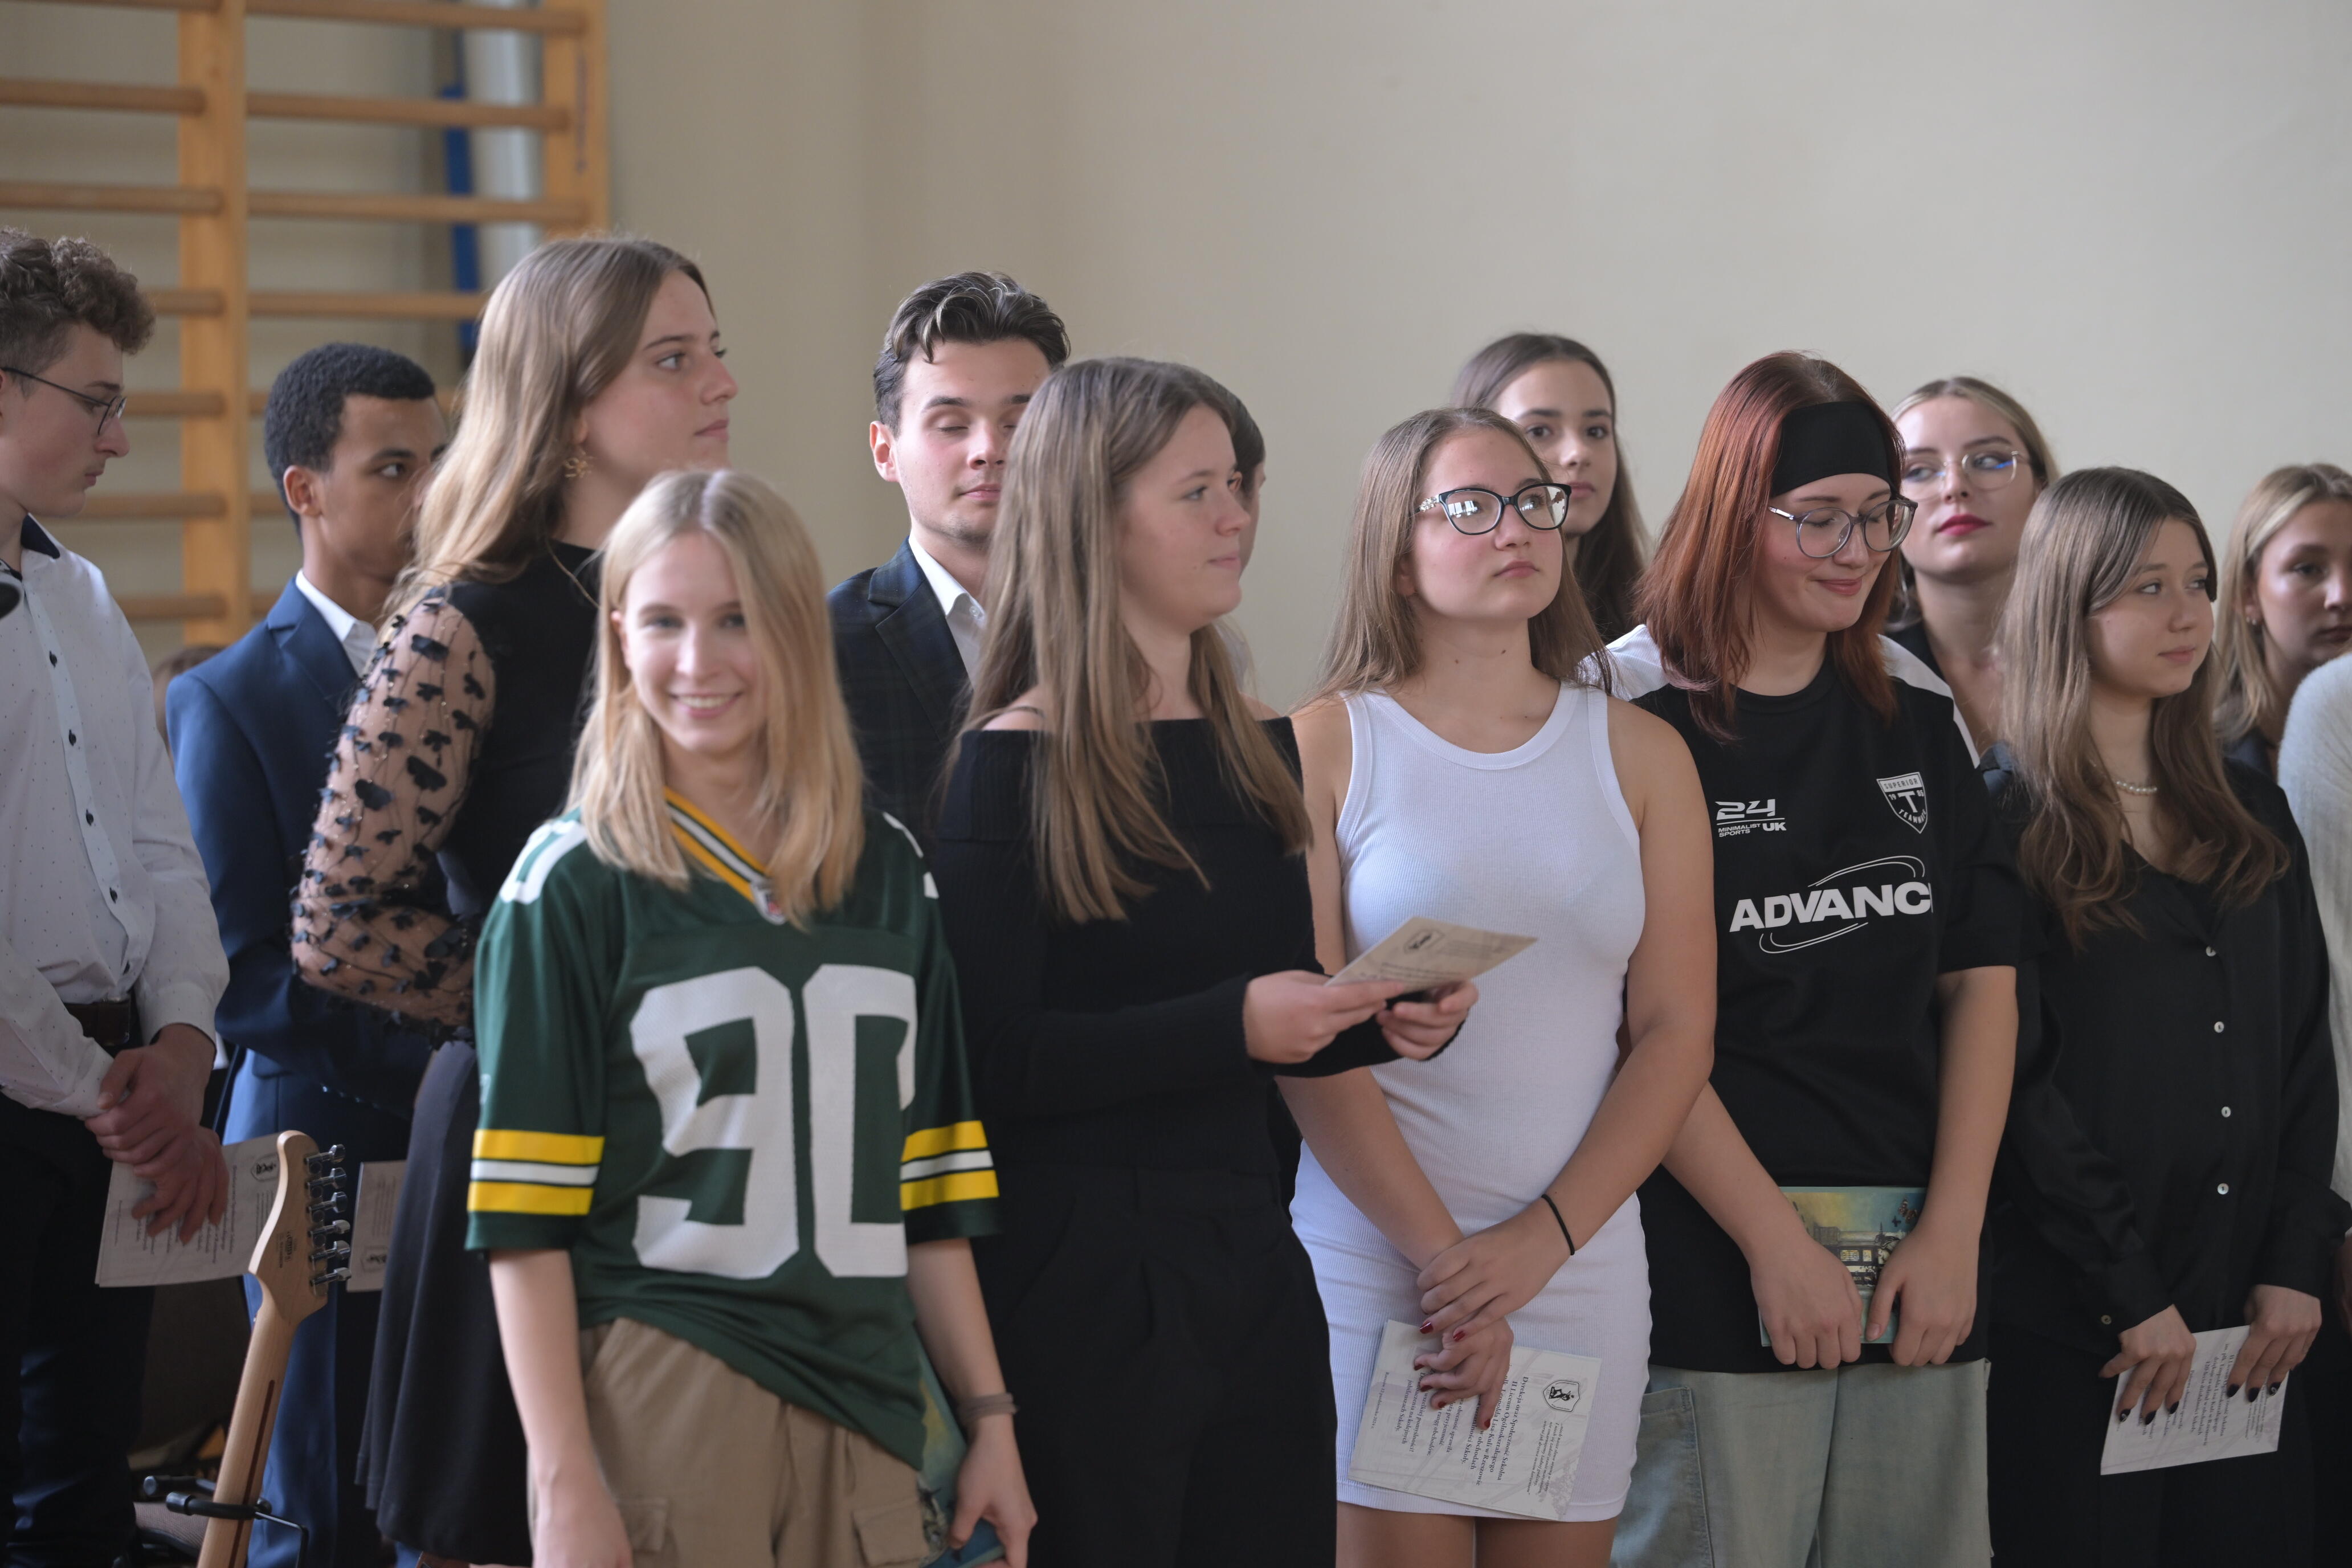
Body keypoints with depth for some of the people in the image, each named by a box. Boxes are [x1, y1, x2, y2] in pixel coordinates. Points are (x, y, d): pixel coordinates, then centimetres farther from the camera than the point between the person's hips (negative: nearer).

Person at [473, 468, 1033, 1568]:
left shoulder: (890, 876, 12)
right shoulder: (574, 883, -3)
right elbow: (523, 1219, -7)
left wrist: (989, 1417, 10)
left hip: (862, 1401, 4)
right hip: (653, 1393, -4)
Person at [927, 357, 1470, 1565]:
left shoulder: (1257, 751, 12)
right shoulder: (1018, 765, -8)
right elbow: (989, 1063, -16)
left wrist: (1381, 1024, 1)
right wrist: (1229, 1025, -21)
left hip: (1249, 1260, 7)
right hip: (1080, 1273, -7)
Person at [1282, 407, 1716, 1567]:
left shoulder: (1640, 755, 11)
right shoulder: (1324, 745, 2)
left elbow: (1677, 1032, 5)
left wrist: (1539, 1239, -7)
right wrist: (1440, 1253, -11)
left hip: (1581, 1253, 3)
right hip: (1373, 1247, -3)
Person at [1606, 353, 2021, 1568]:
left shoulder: (1913, 718, 12)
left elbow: (1983, 980, 9)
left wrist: (1952, 1234, -1)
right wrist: (1776, 1242, -12)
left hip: (1921, 1260, 5)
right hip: (1720, 1256, -5)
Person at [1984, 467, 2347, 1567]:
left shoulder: (2251, 816, 14)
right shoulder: (2005, 824, -5)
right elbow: (2016, 1080, -11)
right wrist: (2130, 1294, -14)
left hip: (2248, 1325, 5)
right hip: (2066, 1327, -5)